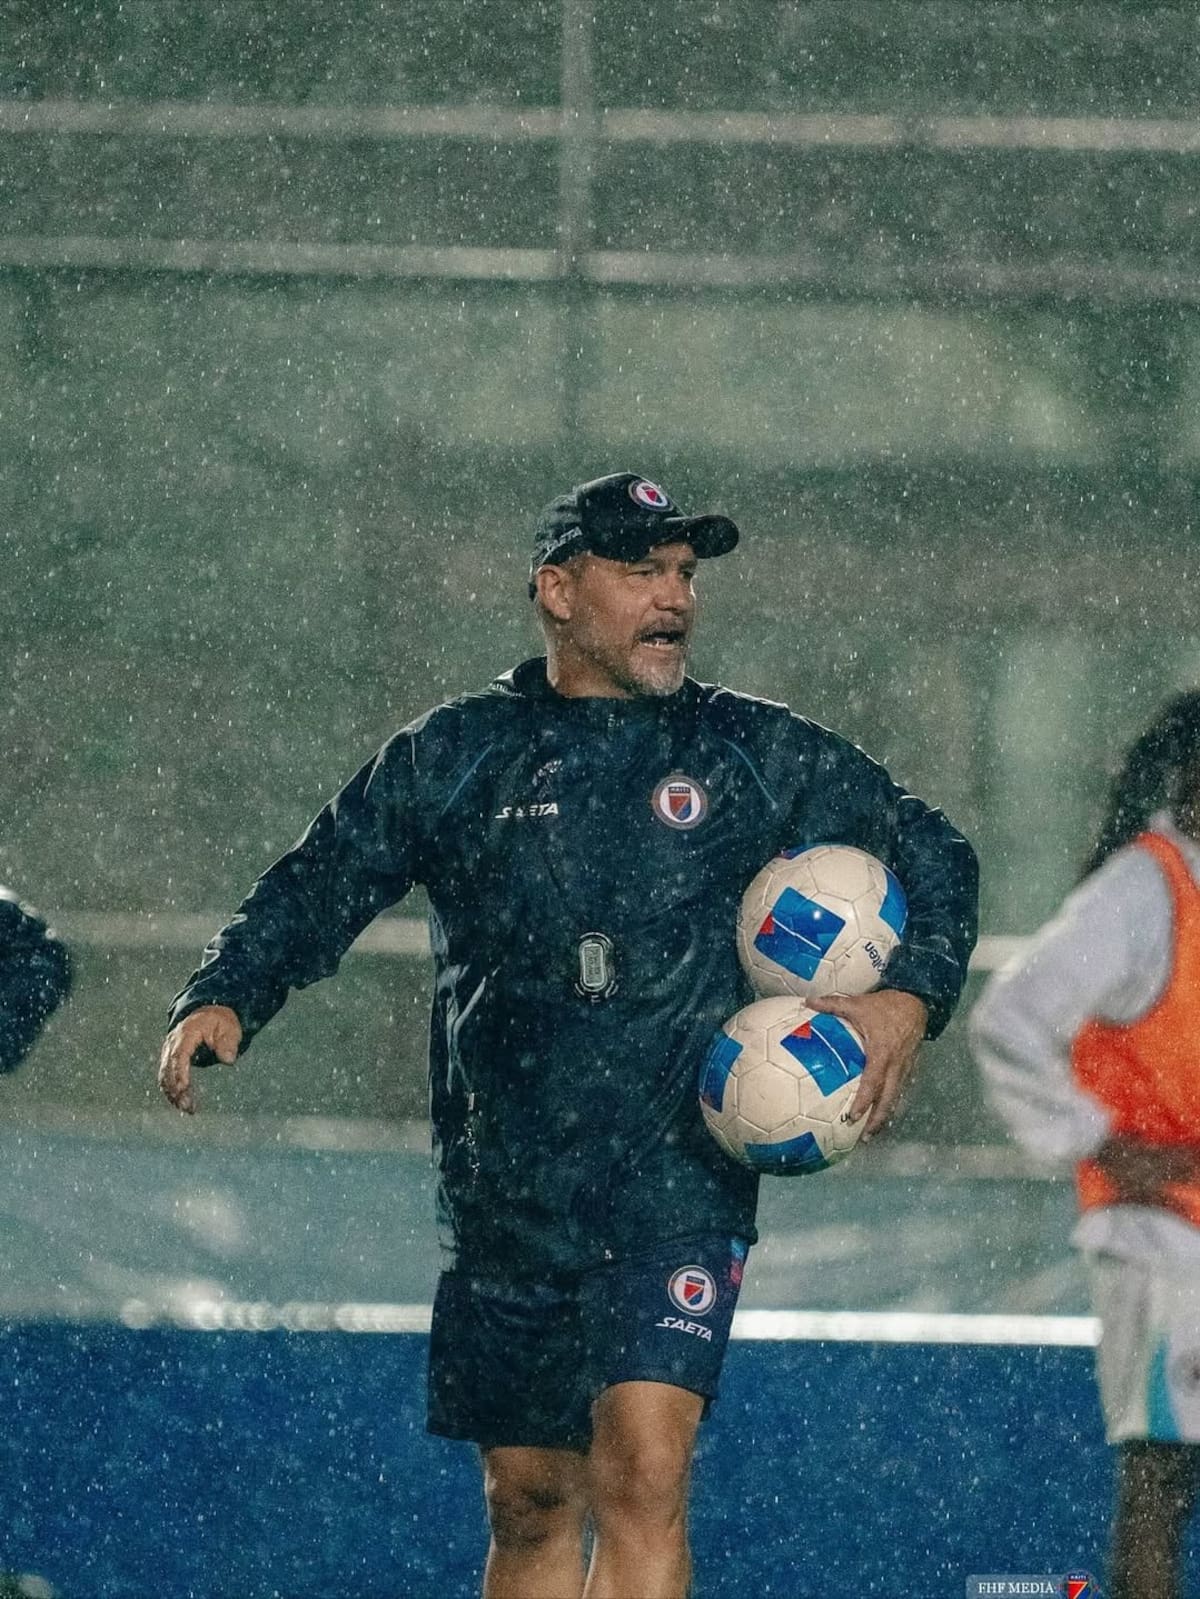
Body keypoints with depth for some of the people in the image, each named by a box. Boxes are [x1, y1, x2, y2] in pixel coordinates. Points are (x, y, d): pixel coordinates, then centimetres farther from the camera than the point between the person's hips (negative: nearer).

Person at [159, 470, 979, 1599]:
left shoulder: (755, 754, 7)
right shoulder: (455, 756, 9)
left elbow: (934, 858, 15)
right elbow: (317, 885, 10)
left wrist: (911, 998, -2)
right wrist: (223, 998, -8)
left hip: (681, 1182, -2)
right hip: (504, 1196, 2)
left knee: (642, 1469, -18)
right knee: (528, 1500, 9)